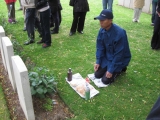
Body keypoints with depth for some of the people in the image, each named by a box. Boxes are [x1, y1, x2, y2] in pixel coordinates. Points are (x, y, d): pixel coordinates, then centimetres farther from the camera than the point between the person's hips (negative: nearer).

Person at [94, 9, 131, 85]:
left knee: (105, 80, -12)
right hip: (107, 57, 7)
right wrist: (98, 62, -8)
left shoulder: (119, 33, -32)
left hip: (120, 59, -6)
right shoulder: (102, 30, -11)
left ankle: (120, 69, 13)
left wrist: (111, 70, -23)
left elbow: (119, 54, -27)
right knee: (97, 75, 2)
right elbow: (100, 47, 0)